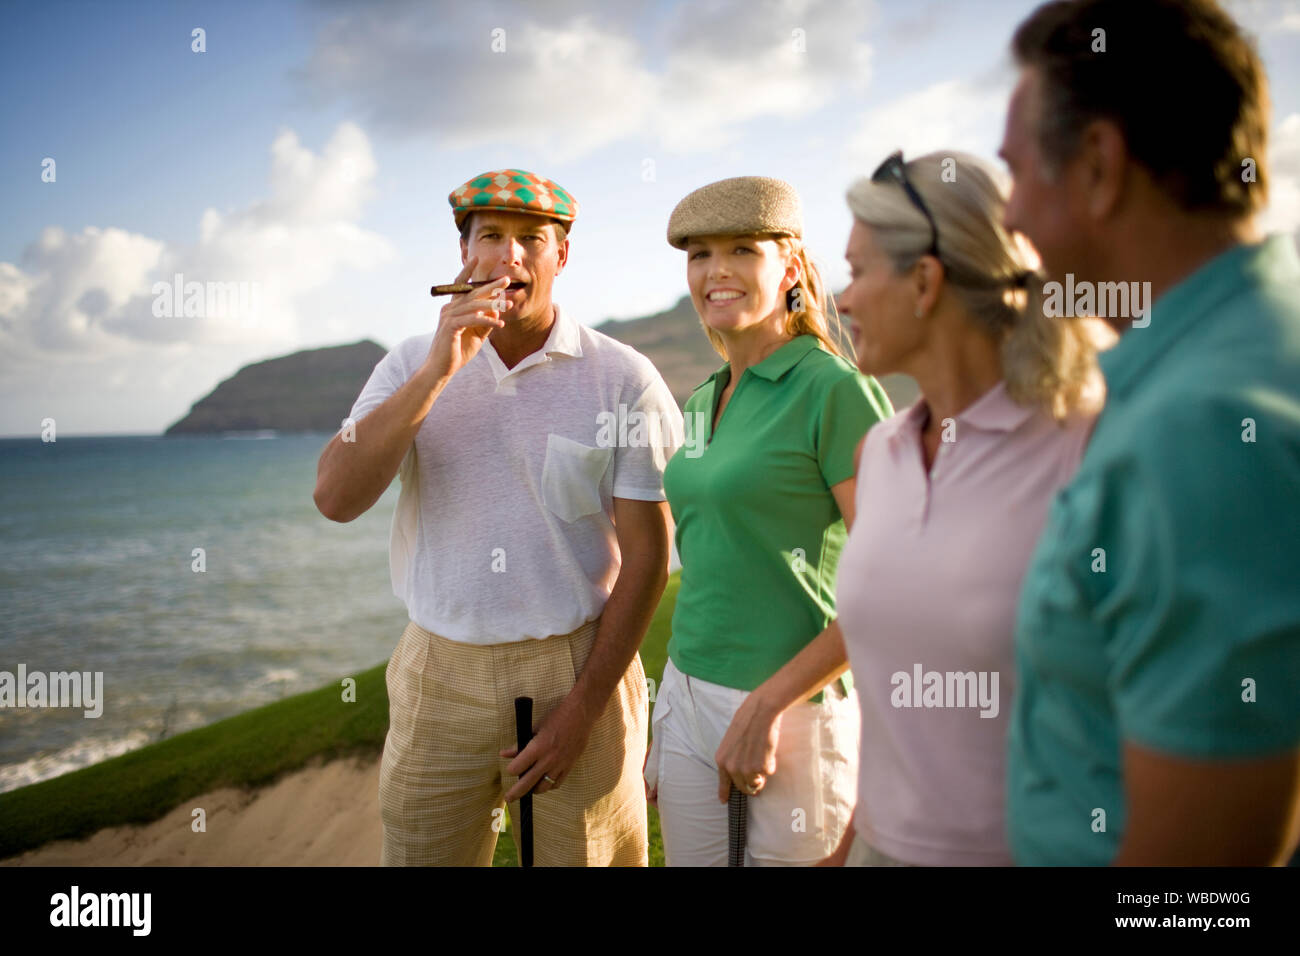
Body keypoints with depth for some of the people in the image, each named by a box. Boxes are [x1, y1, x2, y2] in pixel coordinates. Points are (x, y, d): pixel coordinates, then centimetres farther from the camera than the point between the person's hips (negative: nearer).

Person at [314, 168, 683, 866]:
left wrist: (583, 708, -9)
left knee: (588, 855, 9)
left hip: (577, 670, -2)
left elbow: (647, 552, -6)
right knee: (422, 852, 12)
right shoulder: (412, 366, 3)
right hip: (440, 677, 2)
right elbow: (335, 498, -11)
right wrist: (439, 371, -18)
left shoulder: (624, 379, -6)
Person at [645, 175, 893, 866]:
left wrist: (766, 705, -18)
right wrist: (665, 728, 17)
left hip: (795, 709, -7)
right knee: (689, 858, 16)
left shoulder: (836, 390, -12)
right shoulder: (703, 402, 10)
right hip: (688, 698, 7)